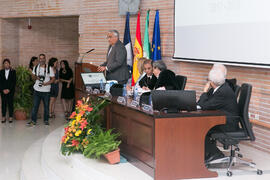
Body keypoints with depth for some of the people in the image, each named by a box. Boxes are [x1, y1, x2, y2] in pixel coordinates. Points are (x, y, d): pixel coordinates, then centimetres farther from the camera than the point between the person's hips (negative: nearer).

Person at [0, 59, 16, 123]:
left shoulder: (13, 71, 2)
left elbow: (14, 82, -3)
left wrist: (9, 89, -10)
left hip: (10, 90, -2)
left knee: (10, 103, -3)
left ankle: (11, 117, 2)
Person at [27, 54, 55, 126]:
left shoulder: (49, 68, 0)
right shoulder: (36, 67, 7)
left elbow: (53, 79, 0)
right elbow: (33, 76, 17)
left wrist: (46, 83, -16)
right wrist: (36, 77, -6)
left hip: (46, 90, -1)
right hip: (37, 90, 1)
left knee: (46, 106, 5)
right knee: (35, 106, -2)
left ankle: (46, 120, 17)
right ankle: (33, 120, 3)